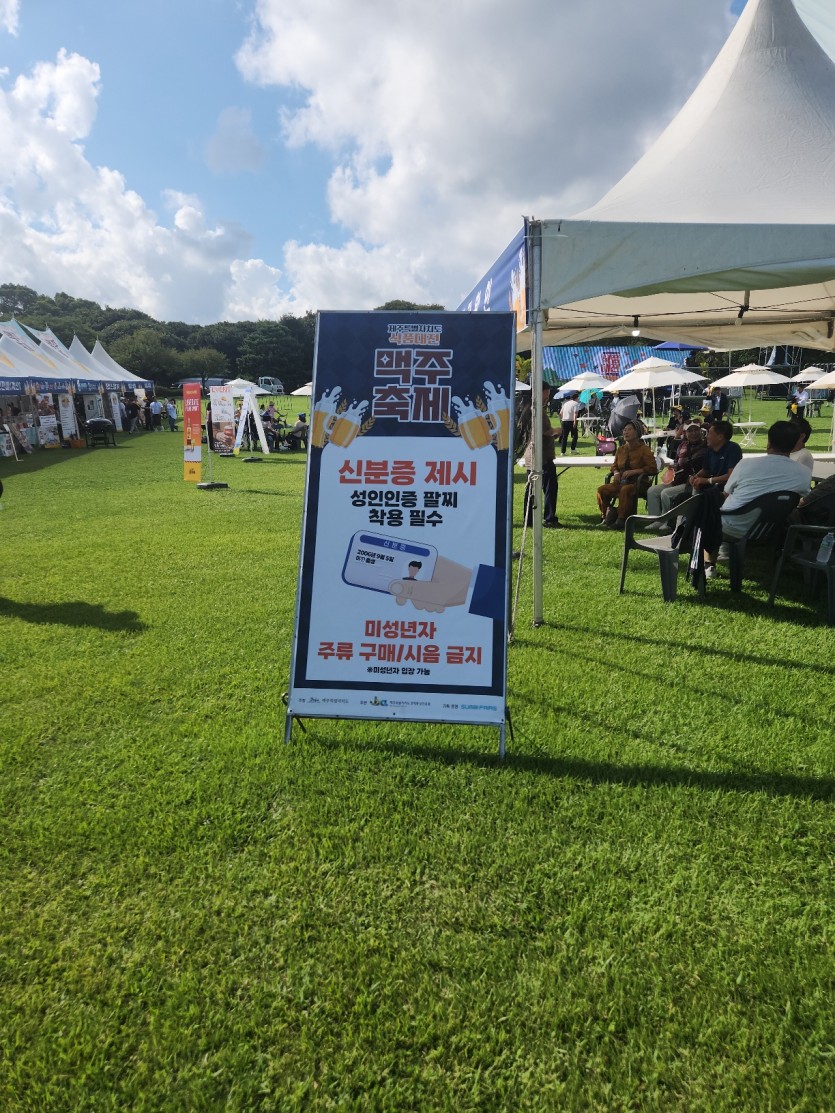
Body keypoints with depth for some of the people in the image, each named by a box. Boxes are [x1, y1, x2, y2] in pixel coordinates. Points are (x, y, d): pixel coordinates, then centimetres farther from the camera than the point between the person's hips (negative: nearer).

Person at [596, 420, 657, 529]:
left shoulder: (644, 449, -2)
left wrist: (633, 472, -17)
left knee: (625, 490, -39)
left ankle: (622, 519, -33)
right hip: (621, 482, 5)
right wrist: (616, 473, 1)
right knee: (602, 489, -20)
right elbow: (615, 466, 27)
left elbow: (653, 468, -9)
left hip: (637, 483, -5)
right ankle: (606, 516, -7)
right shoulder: (621, 449, 14)